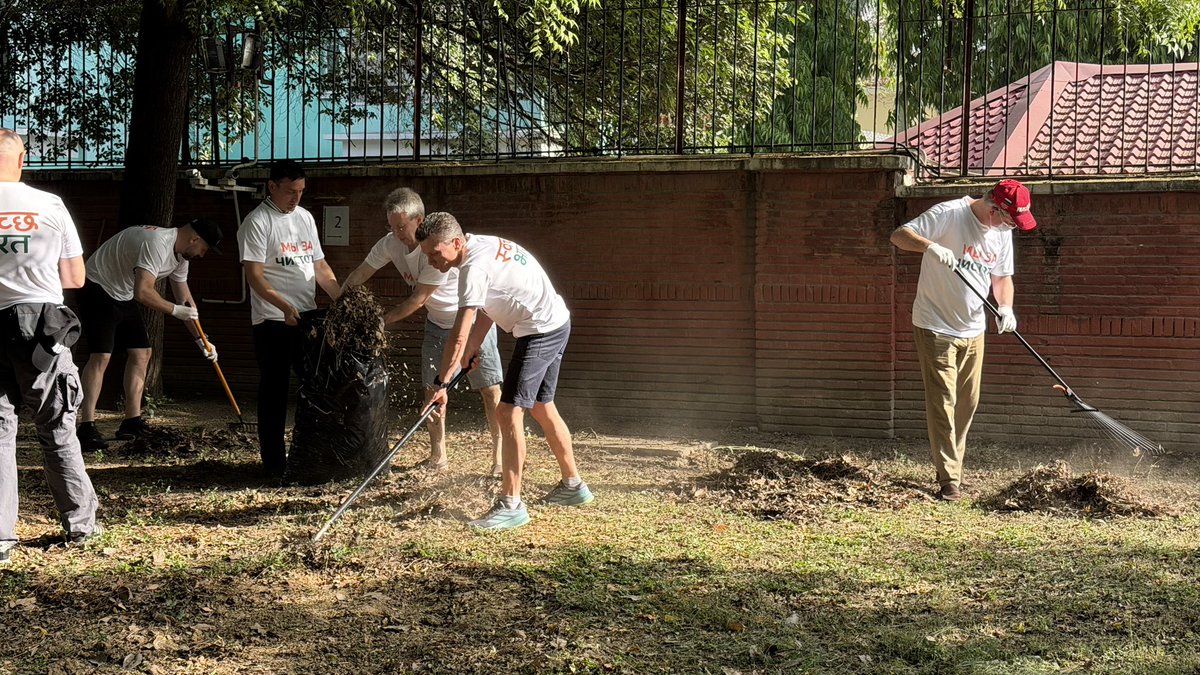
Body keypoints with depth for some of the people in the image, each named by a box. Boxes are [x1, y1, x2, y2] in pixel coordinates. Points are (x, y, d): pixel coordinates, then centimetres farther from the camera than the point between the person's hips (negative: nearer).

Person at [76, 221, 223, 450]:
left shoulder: (181, 255, 4)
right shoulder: (157, 243, -29)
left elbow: (185, 299, 16)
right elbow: (142, 292, -37)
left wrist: (201, 340, 15)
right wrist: (175, 310, -25)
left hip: (123, 296, 10)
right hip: (98, 290, -10)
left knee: (141, 353, 7)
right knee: (101, 356, -18)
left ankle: (132, 422, 12)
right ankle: (87, 428, -20)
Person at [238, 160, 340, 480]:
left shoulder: (305, 217, 13)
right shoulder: (257, 222, -9)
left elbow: (319, 266, 17)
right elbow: (255, 276, -15)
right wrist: (285, 307, -27)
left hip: (308, 317, 7)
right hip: (273, 320, -7)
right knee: (274, 392, -1)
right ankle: (274, 462, 5)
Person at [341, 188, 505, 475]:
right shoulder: (390, 243, -12)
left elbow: (417, 299, -28)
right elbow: (360, 274, -4)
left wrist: (382, 321, -24)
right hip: (438, 322, 7)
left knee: (490, 388, -6)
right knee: (432, 387, 4)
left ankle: (500, 456, -1)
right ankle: (438, 456, 12)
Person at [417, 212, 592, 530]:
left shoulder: (475, 268, -25)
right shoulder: (484, 245, 6)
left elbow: (459, 336, -27)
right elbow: (485, 310, 12)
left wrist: (441, 384, -24)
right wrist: (472, 349, 3)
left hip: (540, 331, -11)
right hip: (557, 325, 11)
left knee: (509, 411, -12)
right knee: (541, 407, 21)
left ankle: (511, 505, -11)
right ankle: (572, 484, 34)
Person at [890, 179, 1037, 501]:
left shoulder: (1002, 232, 4)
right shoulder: (949, 215, -18)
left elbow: (1002, 277, 14)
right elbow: (899, 235, -20)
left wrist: (1005, 307, -6)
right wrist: (930, 246, -39)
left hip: (973, 330, 7)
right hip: (936, 327, -7)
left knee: (967, 404, 12)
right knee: (942, 403, -8)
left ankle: (954, 471, 25)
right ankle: (948, 480, -5)